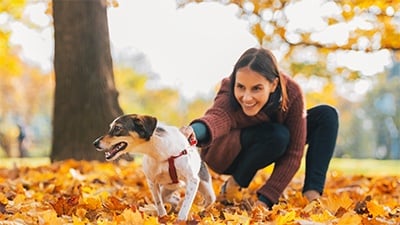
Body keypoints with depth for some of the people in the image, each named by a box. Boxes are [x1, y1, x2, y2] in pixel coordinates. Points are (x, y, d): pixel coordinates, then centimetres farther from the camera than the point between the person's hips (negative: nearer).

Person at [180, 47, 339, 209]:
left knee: (327, 115, -14)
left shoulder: (292, 93, -28)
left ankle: (312, 193, -18)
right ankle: (233, 184, -13)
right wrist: (195, 131, -81)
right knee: (277, 135, -34)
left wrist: (265, 199, -34)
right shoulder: (229, 91, -33)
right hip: (224, 155, -4)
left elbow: (293, 153, -27)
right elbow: (217, 116, -56)